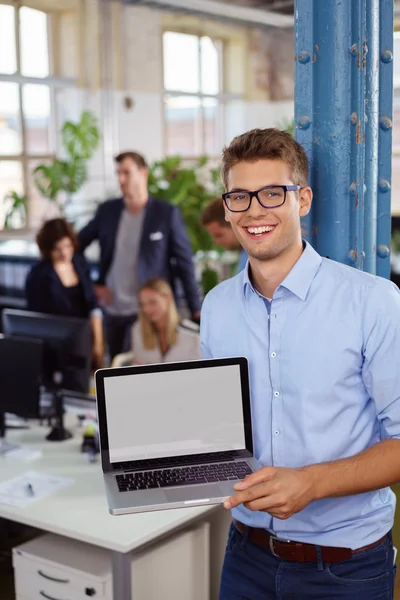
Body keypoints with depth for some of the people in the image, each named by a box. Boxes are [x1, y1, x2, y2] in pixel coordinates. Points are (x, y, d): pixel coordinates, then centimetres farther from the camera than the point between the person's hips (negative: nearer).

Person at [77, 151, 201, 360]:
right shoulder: (107, 210, 4)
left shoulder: (167, 213, -7)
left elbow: (184, 262, -5)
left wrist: (196, 309, -7)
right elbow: (77, 245, 14)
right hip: (112, 309, 5)